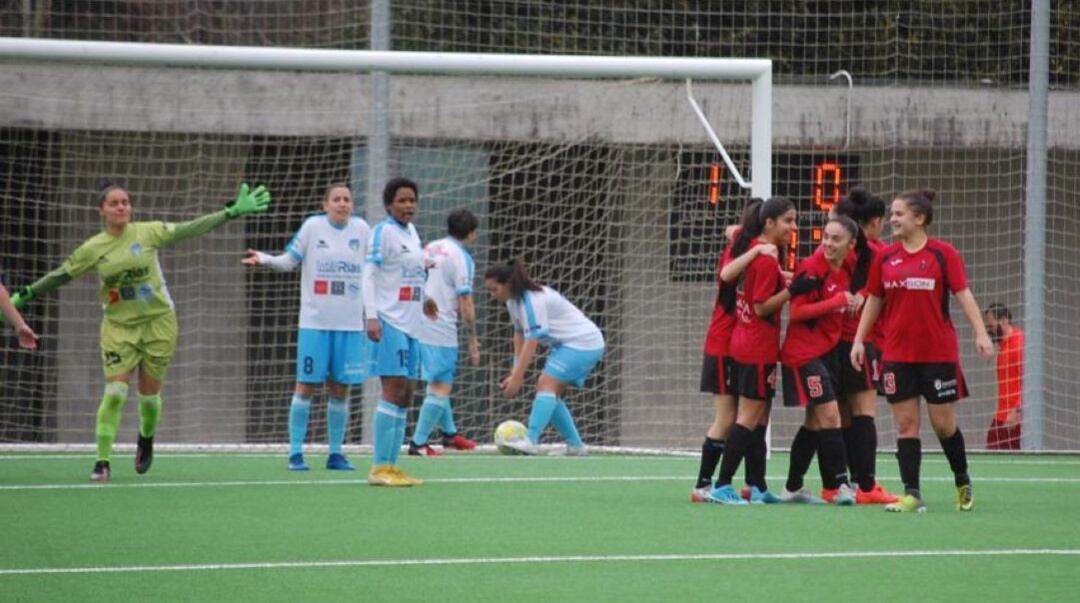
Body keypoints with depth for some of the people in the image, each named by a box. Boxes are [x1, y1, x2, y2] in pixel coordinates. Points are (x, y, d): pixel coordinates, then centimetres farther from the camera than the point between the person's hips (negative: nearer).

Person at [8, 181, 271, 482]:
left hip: (158, 322, 0)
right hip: (119, 326, 0)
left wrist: (233, 211, -15)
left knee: (149, 394, 6)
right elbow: (61, 275, 6)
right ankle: (102, 462, -6)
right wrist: (25, 296, 6)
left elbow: (191, 229, -8)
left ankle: (146, 440, 37)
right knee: (115, 393, -12)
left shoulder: (148, 233, -6)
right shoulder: (93, 249, -4)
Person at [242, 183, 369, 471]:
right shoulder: (312, 226, -3)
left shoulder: (361, 229, 4)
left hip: (350, 324, 3)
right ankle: (295, 452, 3)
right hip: (315, 322, -3)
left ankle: (335, 453, 12)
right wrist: (264, 259, -17)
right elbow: (289, 260, 2)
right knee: (306, 385, -2)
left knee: (340, 389, 4)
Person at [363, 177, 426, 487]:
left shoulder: (411, 232, 15)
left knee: (405, 395, 8)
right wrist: (371, 316, -21)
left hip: (410, 323, 9)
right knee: (393, 390, -12)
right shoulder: (384, 231, -8)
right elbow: (369, 272, -13)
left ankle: (390, 466, 11)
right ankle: (379, 468, -11)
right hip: (390, 323, -9)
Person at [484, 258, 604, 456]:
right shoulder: (514, 301, 5)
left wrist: (516, 378, -26)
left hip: (582, 343, -10)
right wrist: (516, 372, -1)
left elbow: (532, 341, -27)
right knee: (551, 394, 8)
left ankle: (531, 441, -33)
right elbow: (520, 335, 8)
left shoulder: (532, 300, -24)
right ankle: (575, 446, 14)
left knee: (547, 384, -22)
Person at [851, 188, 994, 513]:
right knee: (906, 423, -1)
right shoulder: (885, 257, 6)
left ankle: (963, 483, 25)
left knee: (944, 423, 3)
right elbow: (874, 302, 14)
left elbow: (964, 295, -7)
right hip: (898, 355, 3)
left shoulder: (943, 254, -4)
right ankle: (912, 495, 0)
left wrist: (981, 333, -16)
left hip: (939, 352, -3)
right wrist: (859, 340, 8)